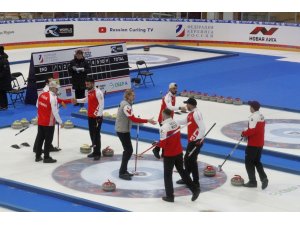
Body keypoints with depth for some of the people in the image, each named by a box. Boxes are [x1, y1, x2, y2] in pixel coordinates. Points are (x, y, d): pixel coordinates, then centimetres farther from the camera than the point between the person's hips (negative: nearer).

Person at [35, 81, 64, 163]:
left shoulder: (41, 95, 4)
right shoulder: (52, 98, -20)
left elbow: (38, 105, 16)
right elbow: (55, 112, -21)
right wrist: (60, 122, -13)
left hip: (40, 121, 7)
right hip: (49, 123, -7)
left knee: (40, 138, 16)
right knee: (48, 140, 3)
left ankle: (38, 156, 24)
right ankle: (46, 158, 10)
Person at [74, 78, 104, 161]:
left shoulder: (98, 92, -17)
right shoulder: (89, 92, 10)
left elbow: (101, 104, -20)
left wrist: (99, 116, -23)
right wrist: (77, 100, 21)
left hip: (97, 117, -9)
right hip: (90, 116, 9)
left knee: (96, 135, -6)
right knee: (92, 134, 12)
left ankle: (98, 153, 0)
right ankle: (95, 151, 22)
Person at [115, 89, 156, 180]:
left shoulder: (124, 103, 9)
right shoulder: (126, 106, -23)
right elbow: (133, 119, -31)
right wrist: (147, 121, -33)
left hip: (123, 129, 10)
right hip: (122, 130, -10)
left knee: (127, 150, 15)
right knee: (129, 150, -7)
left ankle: (124, 171, 22)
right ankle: (122, 173, -3)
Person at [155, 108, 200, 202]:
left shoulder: (164, 127, -23)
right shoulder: (176, 124, 0)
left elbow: (163, 144, -22)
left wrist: (157, 143, -3)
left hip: (169, 155, -6)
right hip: (179, 152, 7)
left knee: (167, 175, 9)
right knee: (182, 171, 20)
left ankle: (170, 196, 15)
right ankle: (195, 189, 18)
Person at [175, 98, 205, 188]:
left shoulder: (196, 114, -18)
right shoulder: (191, 114, 14)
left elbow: (202, 127, -26)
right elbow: (184, 121, 30)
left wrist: (199, 139, -31)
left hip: (196, 142, -10)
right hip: (191, 141, 10)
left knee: (191, 160, -7)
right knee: (187, 159, 19)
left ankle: (196, 182, 0)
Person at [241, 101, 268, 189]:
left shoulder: (253, 117, -20)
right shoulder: (261, 116, 11)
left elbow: (252, 130, -26)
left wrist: (244, 133, -9)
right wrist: (247, 134, 13)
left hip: (253, 144, -9)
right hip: (260, 143, 9)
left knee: (249, 162, 3)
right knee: (257, 161, 19)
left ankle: (252, 181, 7)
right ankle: (264, 178, 8)